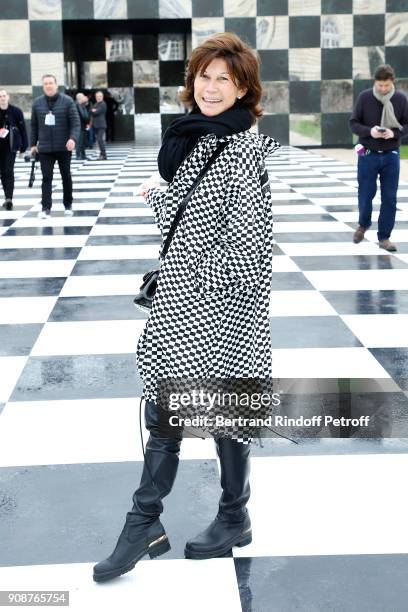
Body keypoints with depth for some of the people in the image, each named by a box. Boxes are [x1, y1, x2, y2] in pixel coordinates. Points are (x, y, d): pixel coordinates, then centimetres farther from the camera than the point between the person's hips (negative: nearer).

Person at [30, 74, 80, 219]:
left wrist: (73, 138, -25)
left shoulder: (67, 101, -4)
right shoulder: (37, 103, 5)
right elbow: (34, 125, 12)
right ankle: (45, 208, -7)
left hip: (64, 147, -1)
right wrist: (33, 144, 11)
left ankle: (68, 206, 22)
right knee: (46, 178, -5)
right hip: (45, 148, 1)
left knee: (66, 177, 10)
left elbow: (75, 122, -9)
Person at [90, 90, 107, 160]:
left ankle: (103, 155, -15)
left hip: (101, 125, -9)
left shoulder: (103, 104, -6)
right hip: (95, 125, 9)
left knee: (100, 139, -16)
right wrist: (94, 110, -3)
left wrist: (93, 111, 4)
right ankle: (102, 153, 15)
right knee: (98, 140, 9)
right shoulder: (96, 104, 22)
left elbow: (97, 112, -14)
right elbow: (91, 111, 15)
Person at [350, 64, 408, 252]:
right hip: (368, 155, -1)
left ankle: (384, 237, 14)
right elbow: (353, 123, -3)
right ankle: (363, 224, 34)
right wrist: (369, 131, -21)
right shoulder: (365, 97, -6)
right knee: (365, 194, 5)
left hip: (391, 156, 1)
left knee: (389, 198, 2)